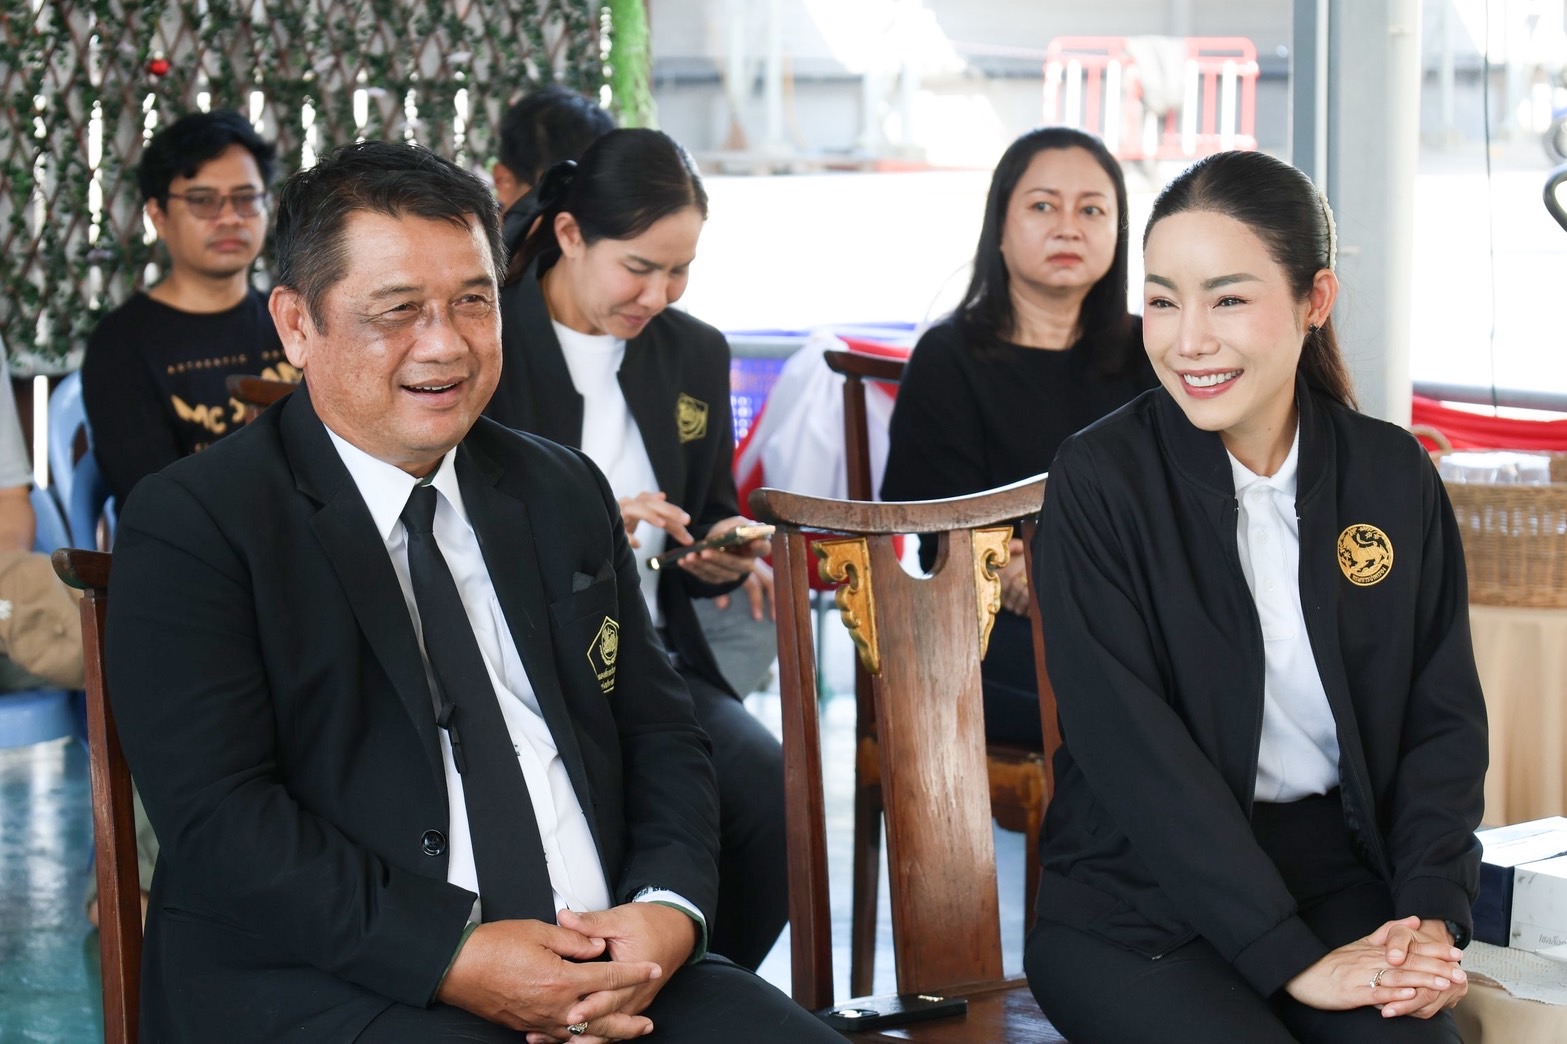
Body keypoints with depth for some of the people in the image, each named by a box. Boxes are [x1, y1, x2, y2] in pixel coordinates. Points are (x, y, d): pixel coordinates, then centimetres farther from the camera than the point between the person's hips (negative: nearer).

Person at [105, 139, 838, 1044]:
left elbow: (660, 731, 17)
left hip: (609, 968, 5)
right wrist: (457, 956, -19)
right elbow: (220, 819, -11)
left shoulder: (566, 494, 17)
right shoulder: (191, 525, -2)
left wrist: (668, 910, -4)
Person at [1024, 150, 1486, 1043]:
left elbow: (1445, 717, 6)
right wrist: (1292, 957, -19)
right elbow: (1134, 747, -14)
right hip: (1140, 899, -3)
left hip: (1341, 871, 3)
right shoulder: (1099, 483, -8)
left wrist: (1433, 913, -11)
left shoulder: (1393, 474, 4)